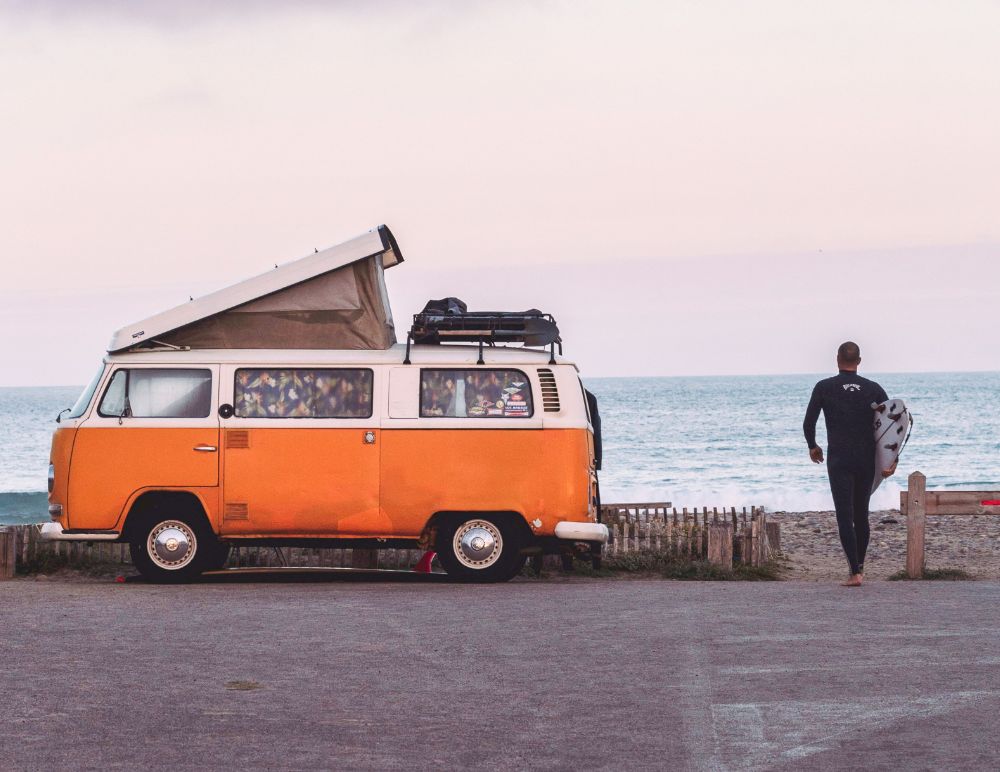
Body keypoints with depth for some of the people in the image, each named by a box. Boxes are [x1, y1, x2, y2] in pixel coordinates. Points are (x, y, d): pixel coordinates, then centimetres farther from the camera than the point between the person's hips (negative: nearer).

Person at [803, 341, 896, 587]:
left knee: (845, 516, -5)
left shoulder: (824, 388, -2)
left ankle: (855, 572, -15)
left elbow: (808, 423, -1)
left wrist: (812, 447, 18)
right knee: (861, 514, 17)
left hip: (839, 460, -3)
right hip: (867, 460, 3)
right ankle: (860, 565, 27)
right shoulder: (873, 389, 4)